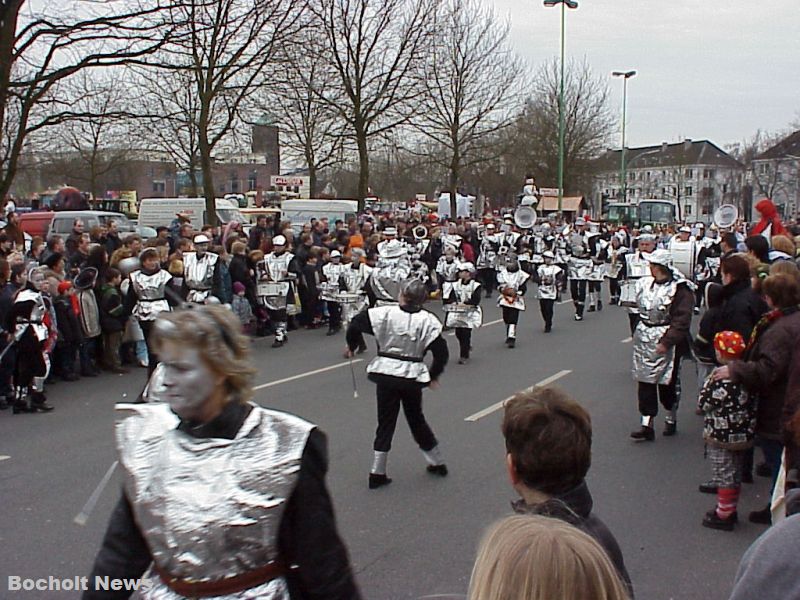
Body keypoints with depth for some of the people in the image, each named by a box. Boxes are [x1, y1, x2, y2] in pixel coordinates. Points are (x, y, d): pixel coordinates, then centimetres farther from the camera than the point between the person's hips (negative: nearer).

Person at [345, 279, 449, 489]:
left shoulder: (386, 313, -9)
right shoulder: (428, 320, -8)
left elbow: (356, 323, -10)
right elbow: (441, 351, -8)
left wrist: (351, 346, 8)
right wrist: (434, 375, 8)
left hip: (386, 373, -1)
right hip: (412, 377, 1)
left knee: (386, 422, 10)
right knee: (416, 419, 21)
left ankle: (377, 473, 10)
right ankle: (437, 463, 34)